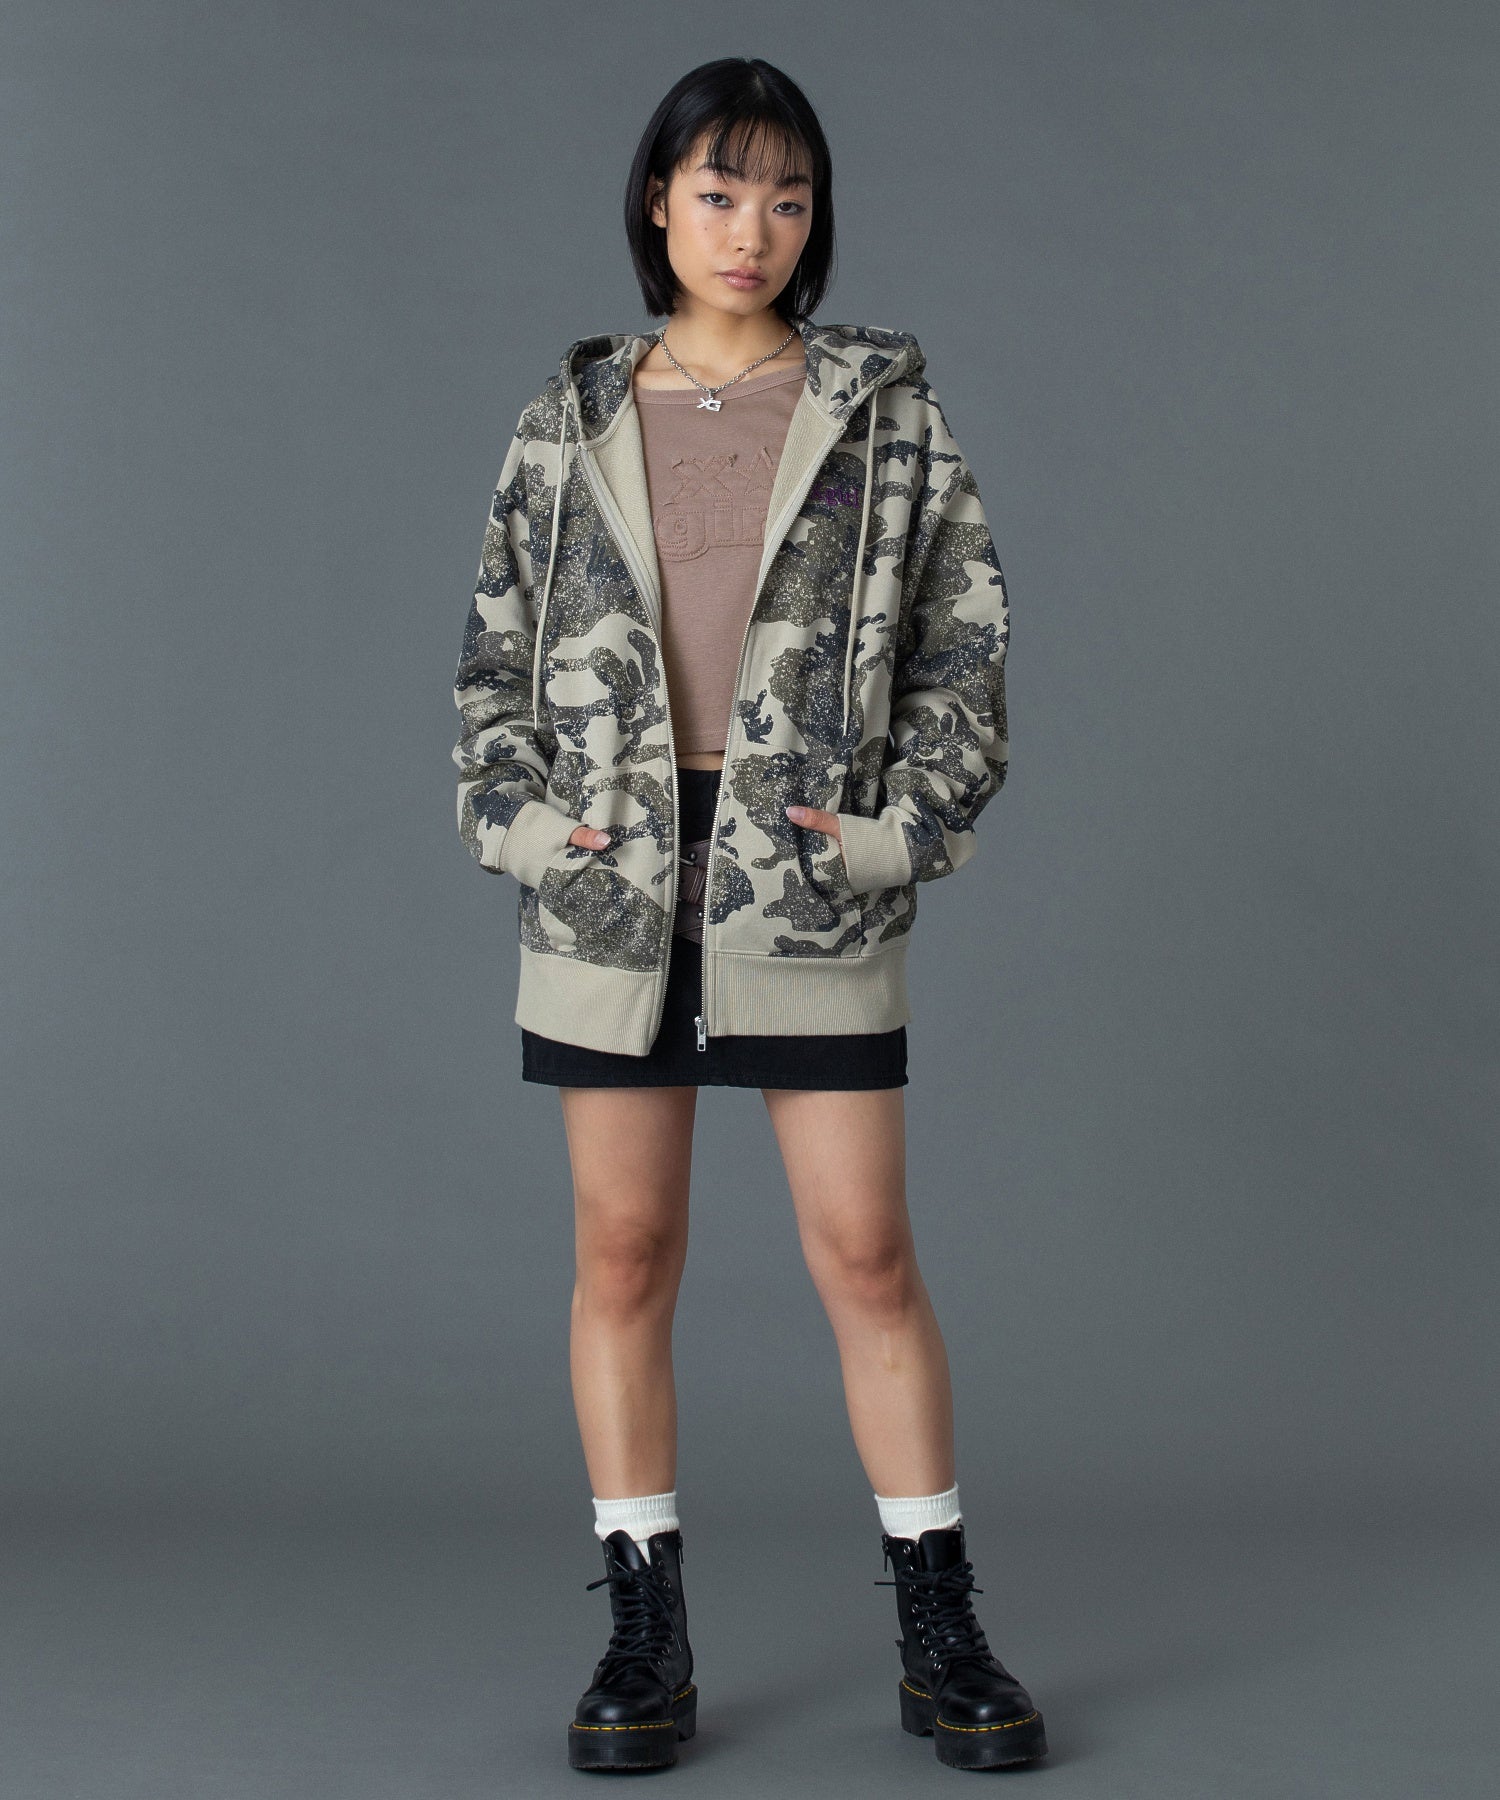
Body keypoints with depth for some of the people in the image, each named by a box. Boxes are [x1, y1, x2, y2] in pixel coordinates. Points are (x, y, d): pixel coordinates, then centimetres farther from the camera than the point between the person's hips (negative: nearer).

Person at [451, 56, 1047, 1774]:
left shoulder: (885, 411, 4)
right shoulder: (569, 421, 9)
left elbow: (966, 645, 3)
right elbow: (495, 649, 12)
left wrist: (902, 824, -8)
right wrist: (516, 812, -2)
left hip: (809, 877, -1)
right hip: (607, 877, 2)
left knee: (867, 1256, 0)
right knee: (623, 1252, 5)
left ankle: (939, 1632, 13)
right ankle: (646, 1632, 15)